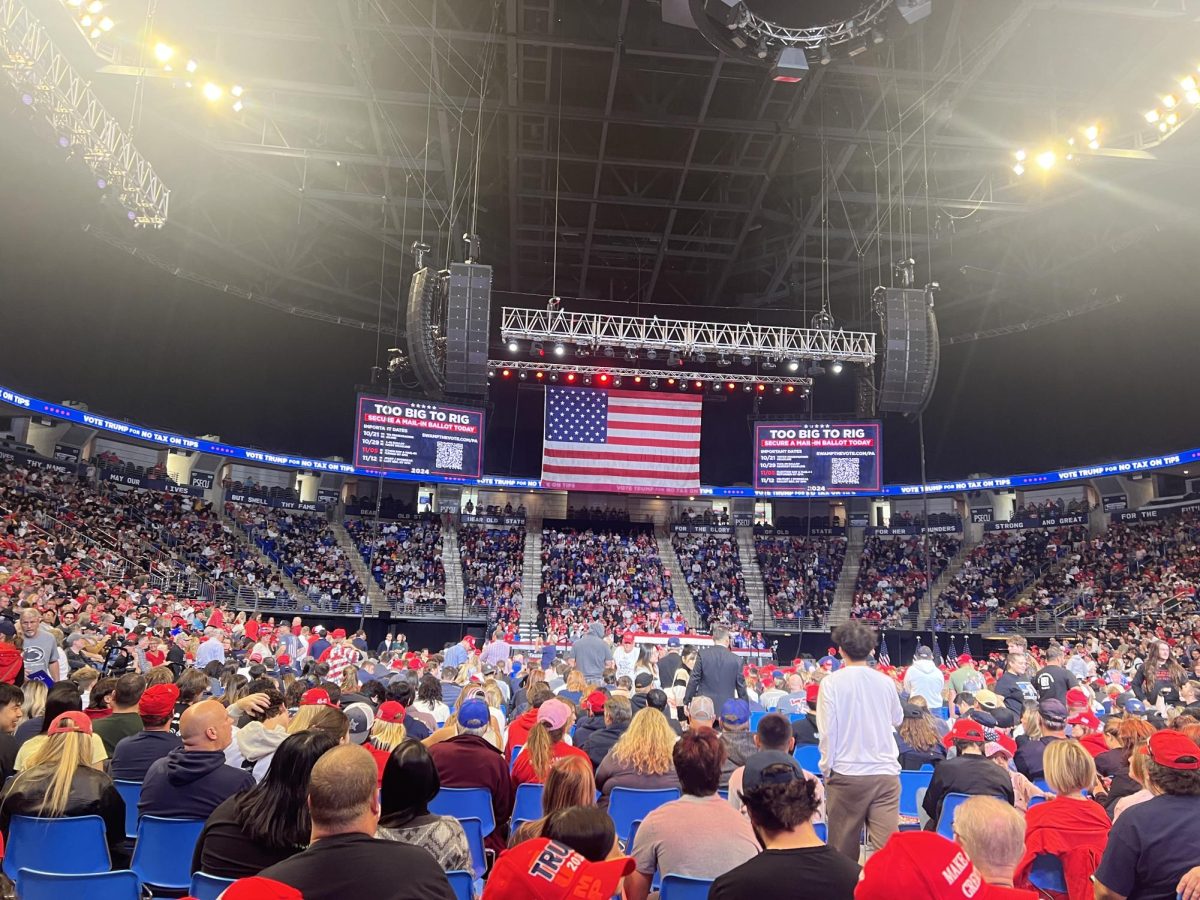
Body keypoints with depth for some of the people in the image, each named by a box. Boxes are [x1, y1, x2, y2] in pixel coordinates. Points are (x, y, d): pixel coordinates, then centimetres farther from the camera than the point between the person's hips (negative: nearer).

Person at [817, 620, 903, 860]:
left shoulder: (832, 682, -8)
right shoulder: (885, 681, 2)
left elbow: (827, 730, -8)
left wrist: (827, 769, 3)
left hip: (847, 773, -2)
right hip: (886, 772, 2)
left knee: (843, 849, 12)